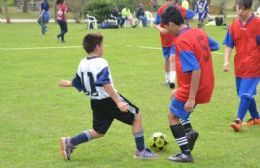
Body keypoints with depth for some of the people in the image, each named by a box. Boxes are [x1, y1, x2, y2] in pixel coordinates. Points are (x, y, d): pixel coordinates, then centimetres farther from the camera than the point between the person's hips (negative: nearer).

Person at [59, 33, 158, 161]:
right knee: (136, 117, 6)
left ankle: (69, 142, 9)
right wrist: (118, 102, -32)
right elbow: (106, 85, -29)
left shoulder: (82, 64, 6)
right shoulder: (100, 63, -18)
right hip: (109, 100, -8)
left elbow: (77, 84, 17)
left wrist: (68, 84, 40)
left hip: (95, 102, 8)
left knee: (98, 132, 20)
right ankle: (141, 151, 8)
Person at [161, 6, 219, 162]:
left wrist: (191, 98, -28)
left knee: (173, 117, 8)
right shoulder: (199, 32, 0)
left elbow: (196, 70, -30)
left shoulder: (182, 42, -25)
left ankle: (186, 154, 11)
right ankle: (189, 131, 18)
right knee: (176, 96, 30)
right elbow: (215, 46, 19)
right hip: (206, 85, 9)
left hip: (194, 88, -9)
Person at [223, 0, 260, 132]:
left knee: (246, 93, -13)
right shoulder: (234, 25, 3)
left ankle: (238, 120, -12)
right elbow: (229, 45, 7)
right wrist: (226, 61, -5)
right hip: (239, 66, 6)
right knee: (245, 94, 16)